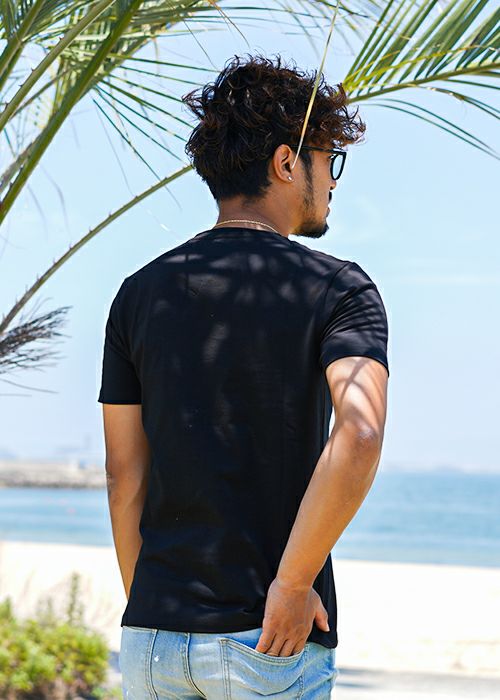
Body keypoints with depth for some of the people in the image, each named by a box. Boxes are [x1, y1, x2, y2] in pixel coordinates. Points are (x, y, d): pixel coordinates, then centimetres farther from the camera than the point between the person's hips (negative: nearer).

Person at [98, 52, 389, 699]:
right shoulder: (337, 289, -5)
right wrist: (292, 582, -15)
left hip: (153, 632, 4)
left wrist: (145, 607, 15)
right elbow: (358, 436, -23)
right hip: (271, 642, -4)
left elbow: (124, 476, 8)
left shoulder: (139, 294, 7)